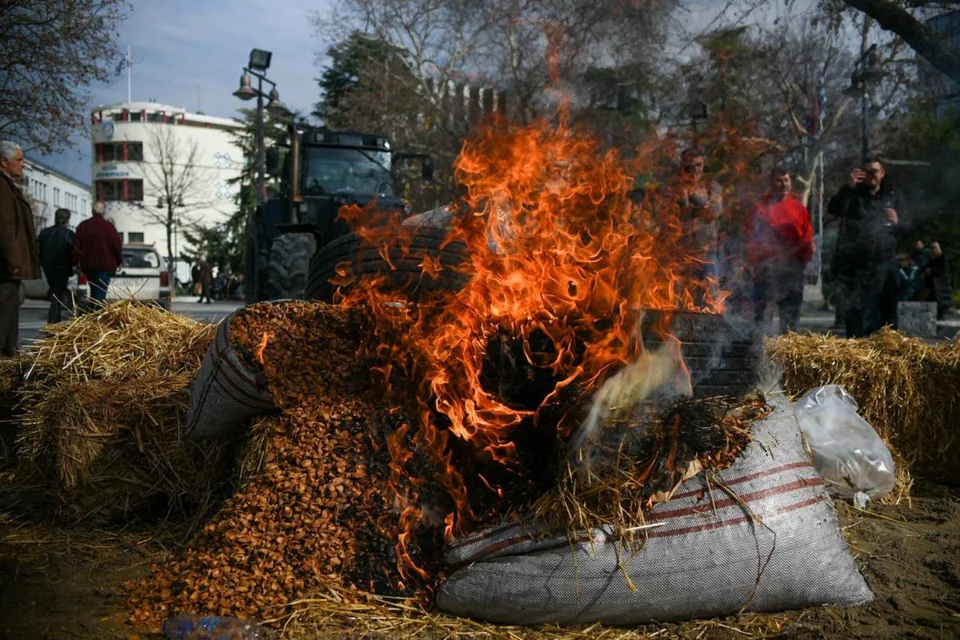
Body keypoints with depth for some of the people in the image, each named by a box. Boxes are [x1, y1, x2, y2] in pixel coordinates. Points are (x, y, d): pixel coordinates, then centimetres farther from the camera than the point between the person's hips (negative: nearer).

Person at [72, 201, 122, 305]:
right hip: (104, 265, -5)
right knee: (100, 293, -5)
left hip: (87, 265, 5)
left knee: (94, 291, 21)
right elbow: (117, 246, -8)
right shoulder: (108, 227, -7)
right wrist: (119, 261, 5)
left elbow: (76, 245, 4)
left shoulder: (83, 225, 6)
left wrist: (75, 262, 9)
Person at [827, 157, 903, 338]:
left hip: (884, 262, 3)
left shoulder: (892, 196, 16)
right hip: (854, 262, -3)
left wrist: (897, 222, -8)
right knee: (854, 312, -3)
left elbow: (903, 229, 16)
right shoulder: (853, 194, 7)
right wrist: (848, 187, -26)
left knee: (887, 310, 5)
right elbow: (834, 209, -13)